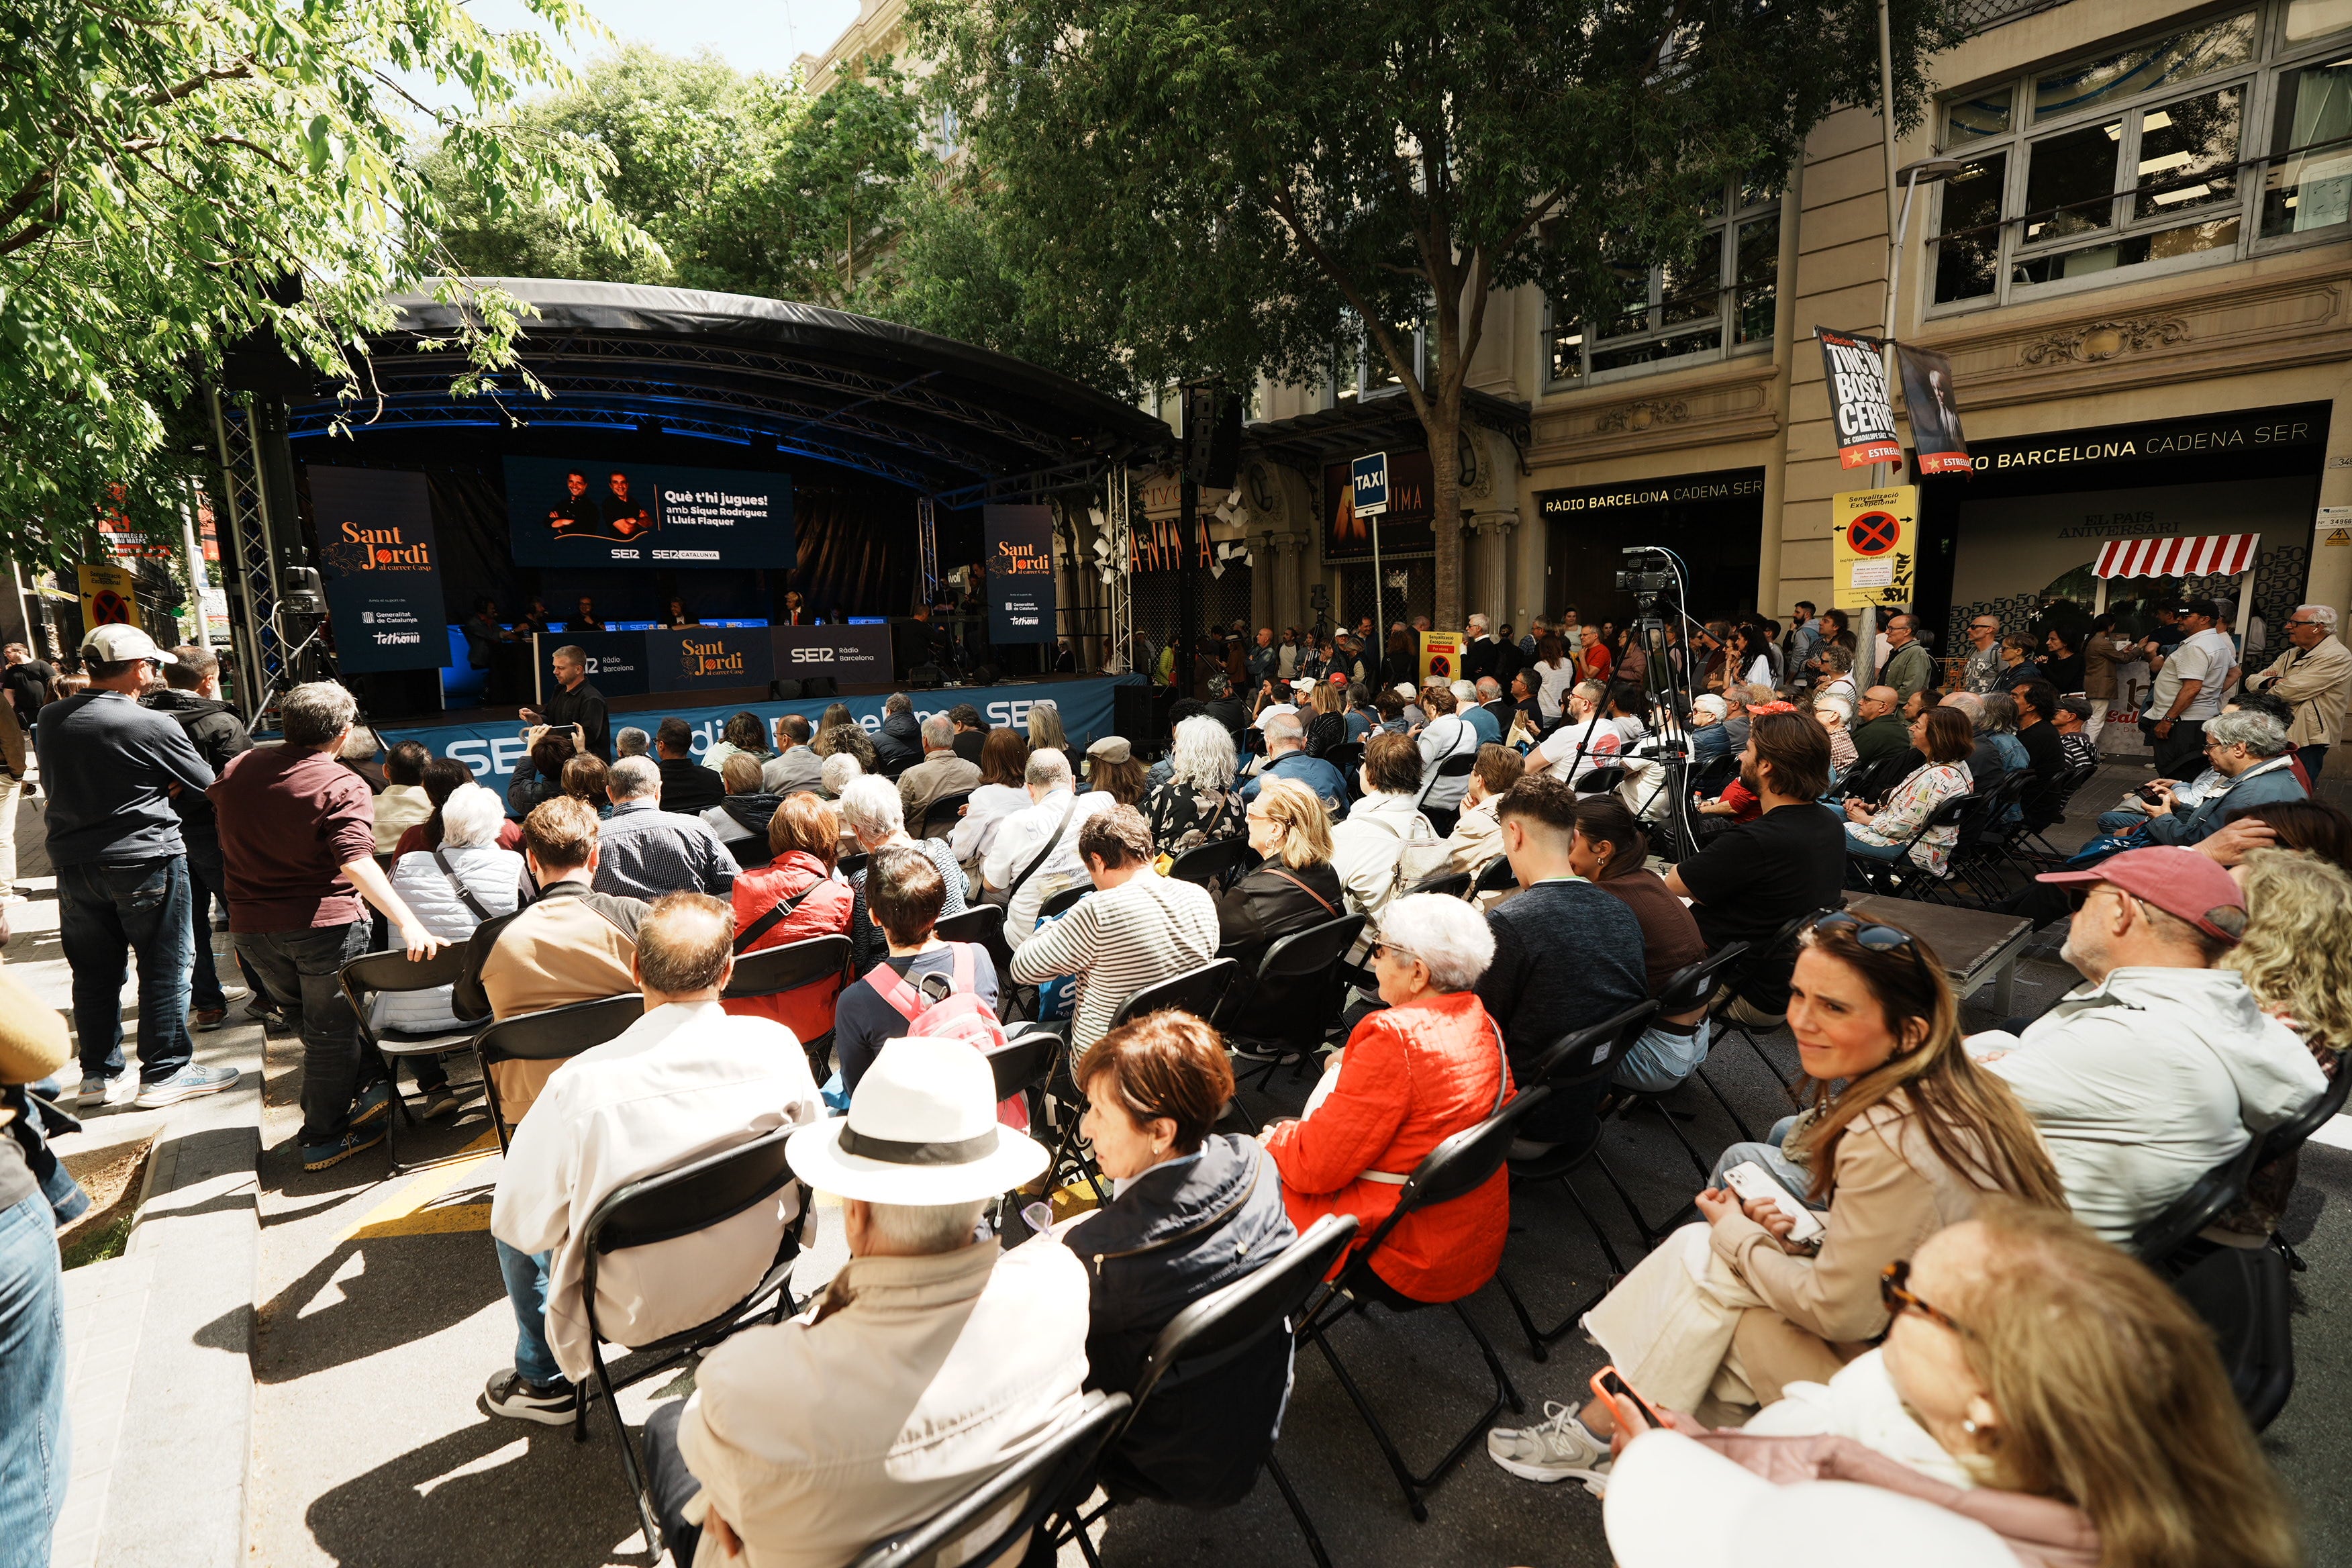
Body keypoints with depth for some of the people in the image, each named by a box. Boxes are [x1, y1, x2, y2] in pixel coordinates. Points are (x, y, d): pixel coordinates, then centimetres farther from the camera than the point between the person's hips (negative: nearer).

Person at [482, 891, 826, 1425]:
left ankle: (547, 1382, 42)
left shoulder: (582, 1086, -29)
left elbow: (521, 1224, -16)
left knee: (511, 1222, 24)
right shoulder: (778, 1046, -21)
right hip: (756, 1271, 4)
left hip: (636, 1312, -3)